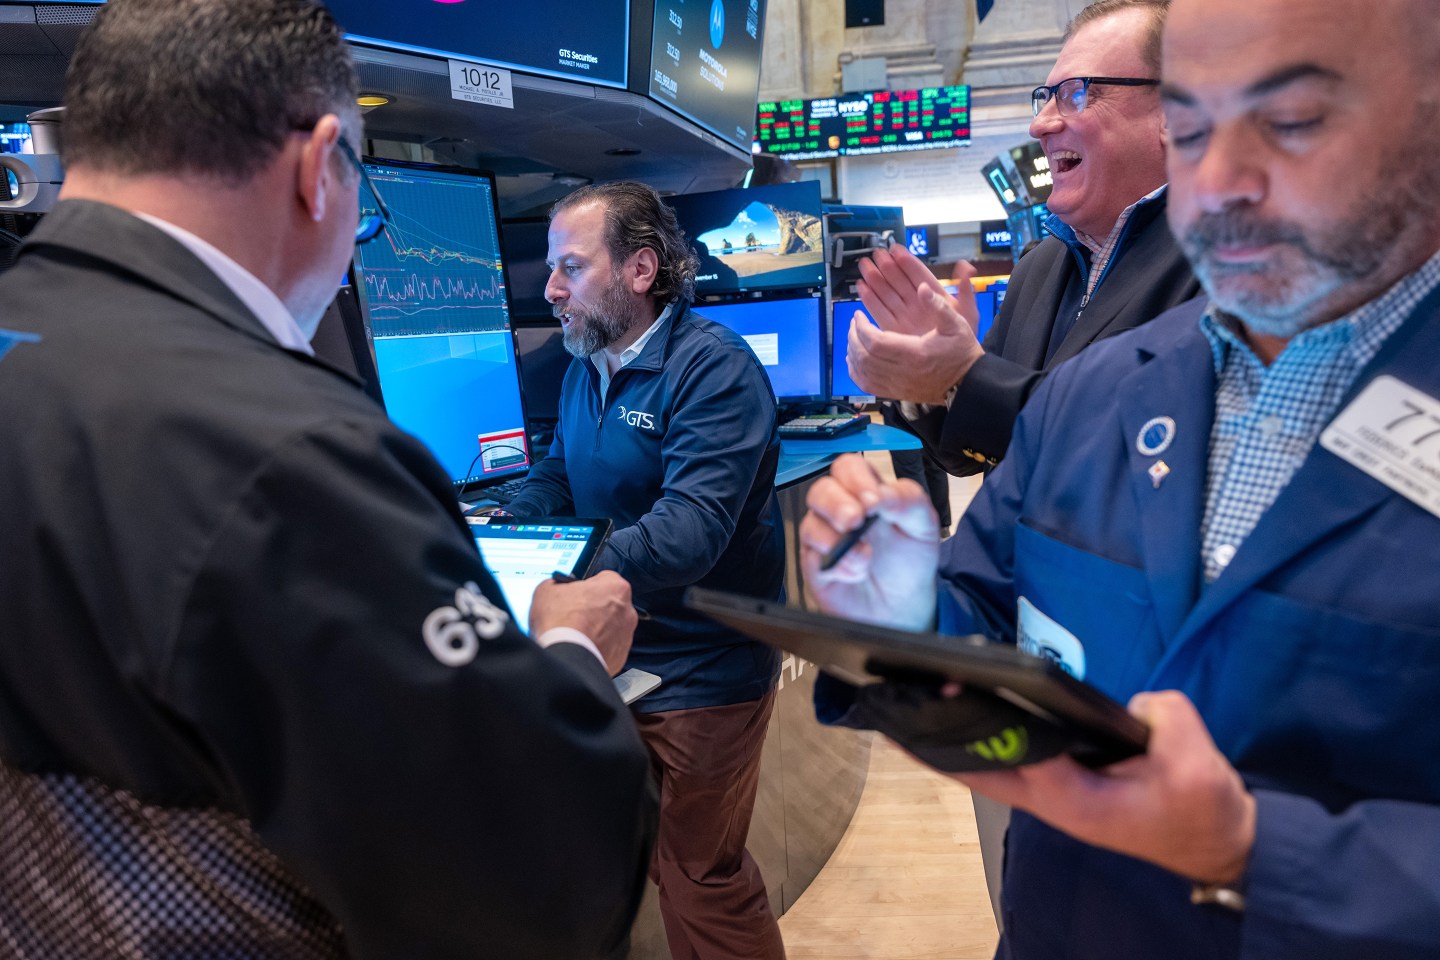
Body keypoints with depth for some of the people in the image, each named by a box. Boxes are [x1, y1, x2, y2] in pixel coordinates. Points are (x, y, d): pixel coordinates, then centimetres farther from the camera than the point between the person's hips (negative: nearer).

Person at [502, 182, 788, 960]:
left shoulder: (713, 369, -21)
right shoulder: (584, 369, 6)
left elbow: (691, 527, -31)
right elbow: (559, 477, 14)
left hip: (701, 670, -7)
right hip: (615, 660, 8)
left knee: (703, 876, 9)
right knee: (653, 859, 22)